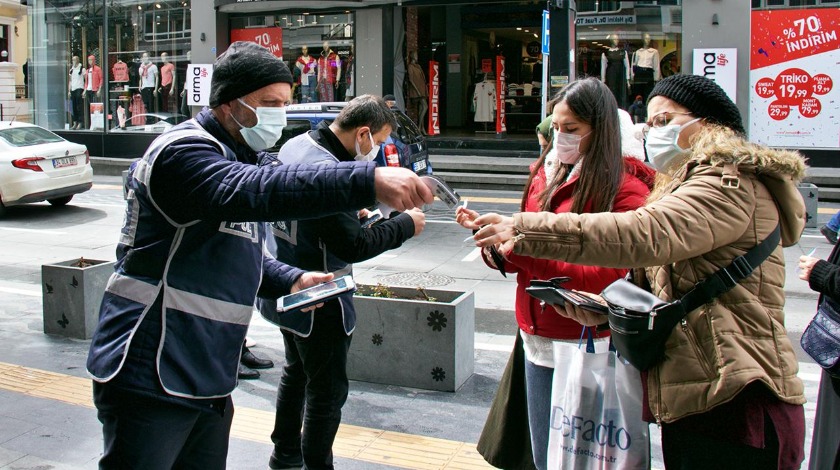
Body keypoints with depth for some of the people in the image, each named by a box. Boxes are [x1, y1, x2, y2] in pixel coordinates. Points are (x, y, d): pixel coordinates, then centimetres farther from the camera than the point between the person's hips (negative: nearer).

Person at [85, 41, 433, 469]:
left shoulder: (236, 157, 15)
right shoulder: (184, 152, -17)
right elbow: (251, 192, -38)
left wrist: (291, 280, 2)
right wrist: (369, 181, -48)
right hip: (149, 378, -9)